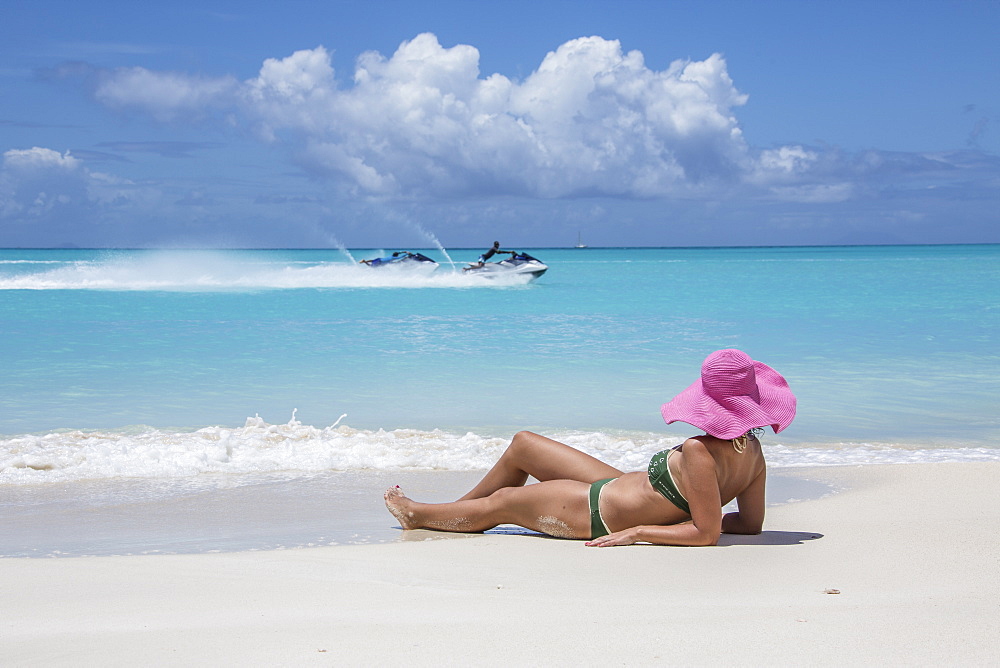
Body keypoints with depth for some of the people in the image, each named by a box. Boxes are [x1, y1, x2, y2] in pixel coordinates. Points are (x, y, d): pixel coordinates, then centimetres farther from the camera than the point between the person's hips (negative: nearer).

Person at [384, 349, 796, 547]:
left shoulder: (699, 452, -34)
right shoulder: (752, 450, -9)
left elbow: (707, 534, -33)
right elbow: (751, 524, 0)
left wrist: (637, 531, -24)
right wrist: (674, 512, 5)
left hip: (600, 514, -9)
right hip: (619, 487, 9)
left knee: (499, 503, 17)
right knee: (521, 444, 22)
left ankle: (417, 515, 45)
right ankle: (451, 514, 43)